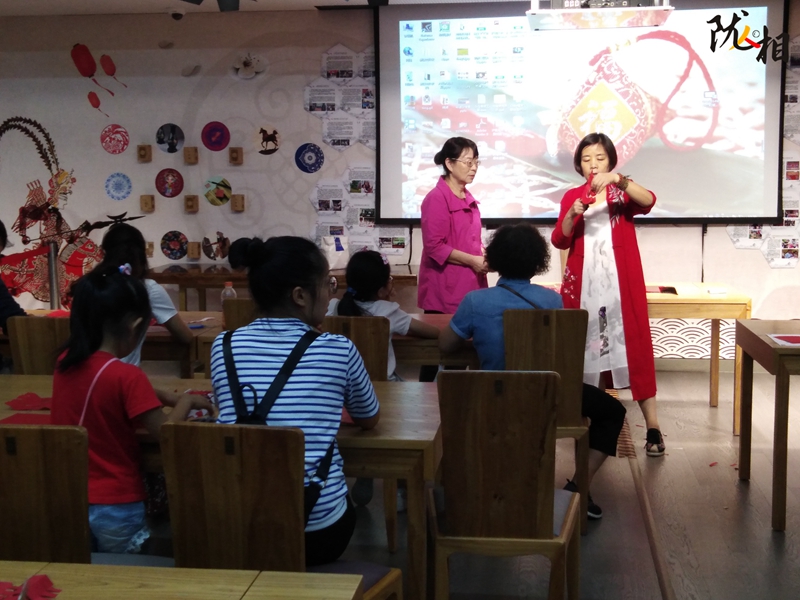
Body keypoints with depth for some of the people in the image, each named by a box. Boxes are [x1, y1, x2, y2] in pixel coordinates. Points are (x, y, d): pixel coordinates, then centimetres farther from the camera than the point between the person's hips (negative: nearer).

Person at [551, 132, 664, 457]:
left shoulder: (622, 192, 6)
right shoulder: (572, 196, 10)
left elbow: (648, 201, -16)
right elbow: (559, 240, 0)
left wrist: (619, 179, -30)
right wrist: (573, 214, -17)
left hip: (620, 281, -2)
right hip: (583, 282, 2)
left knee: (633, 345, -5)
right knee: (583, 346, 3)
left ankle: (653, 426, -5)